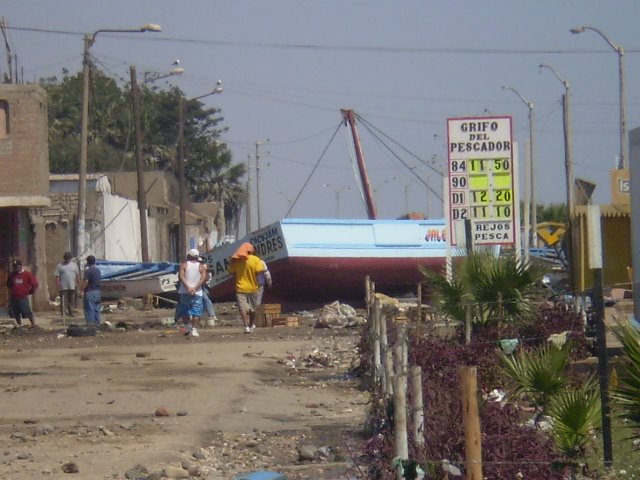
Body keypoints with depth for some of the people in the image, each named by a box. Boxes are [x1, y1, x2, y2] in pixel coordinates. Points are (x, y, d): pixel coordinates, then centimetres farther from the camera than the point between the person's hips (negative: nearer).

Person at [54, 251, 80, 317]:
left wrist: (78, 284, 6)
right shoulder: (60, 266, 1)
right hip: (63, 287, -3)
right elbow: (57, 277, -2)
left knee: (71, 302, 9)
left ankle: (71, 313, 19)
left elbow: (77, 276, 13)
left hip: (72, 287, 3)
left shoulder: (74, 265, 10)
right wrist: (58, 286, -10)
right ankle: (63, 314, -4)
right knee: (63, 302, -6)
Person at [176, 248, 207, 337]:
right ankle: (194, 329, -8)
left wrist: (188, 287, -17)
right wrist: (195, 288, -15)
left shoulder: (184, 265, 3)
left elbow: (181, 276, -11)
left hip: (184, 292, 0)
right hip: (197, 293, 0)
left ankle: (187, 327, 9)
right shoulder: (201, 267, 5)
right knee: (196, 312, 0)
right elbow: (203, 278, -9)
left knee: (184, 311, 15)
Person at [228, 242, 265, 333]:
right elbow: (259, 271, -17)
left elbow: (231, 271, 5)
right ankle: (252, 325, 29)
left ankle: (246, 326, -17)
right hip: (252, 288, 0)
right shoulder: (255, 259, -9)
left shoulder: (236, 260, -1)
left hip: (240, 288, 0)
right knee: (252, 308, 17)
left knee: (243, 308, -4)